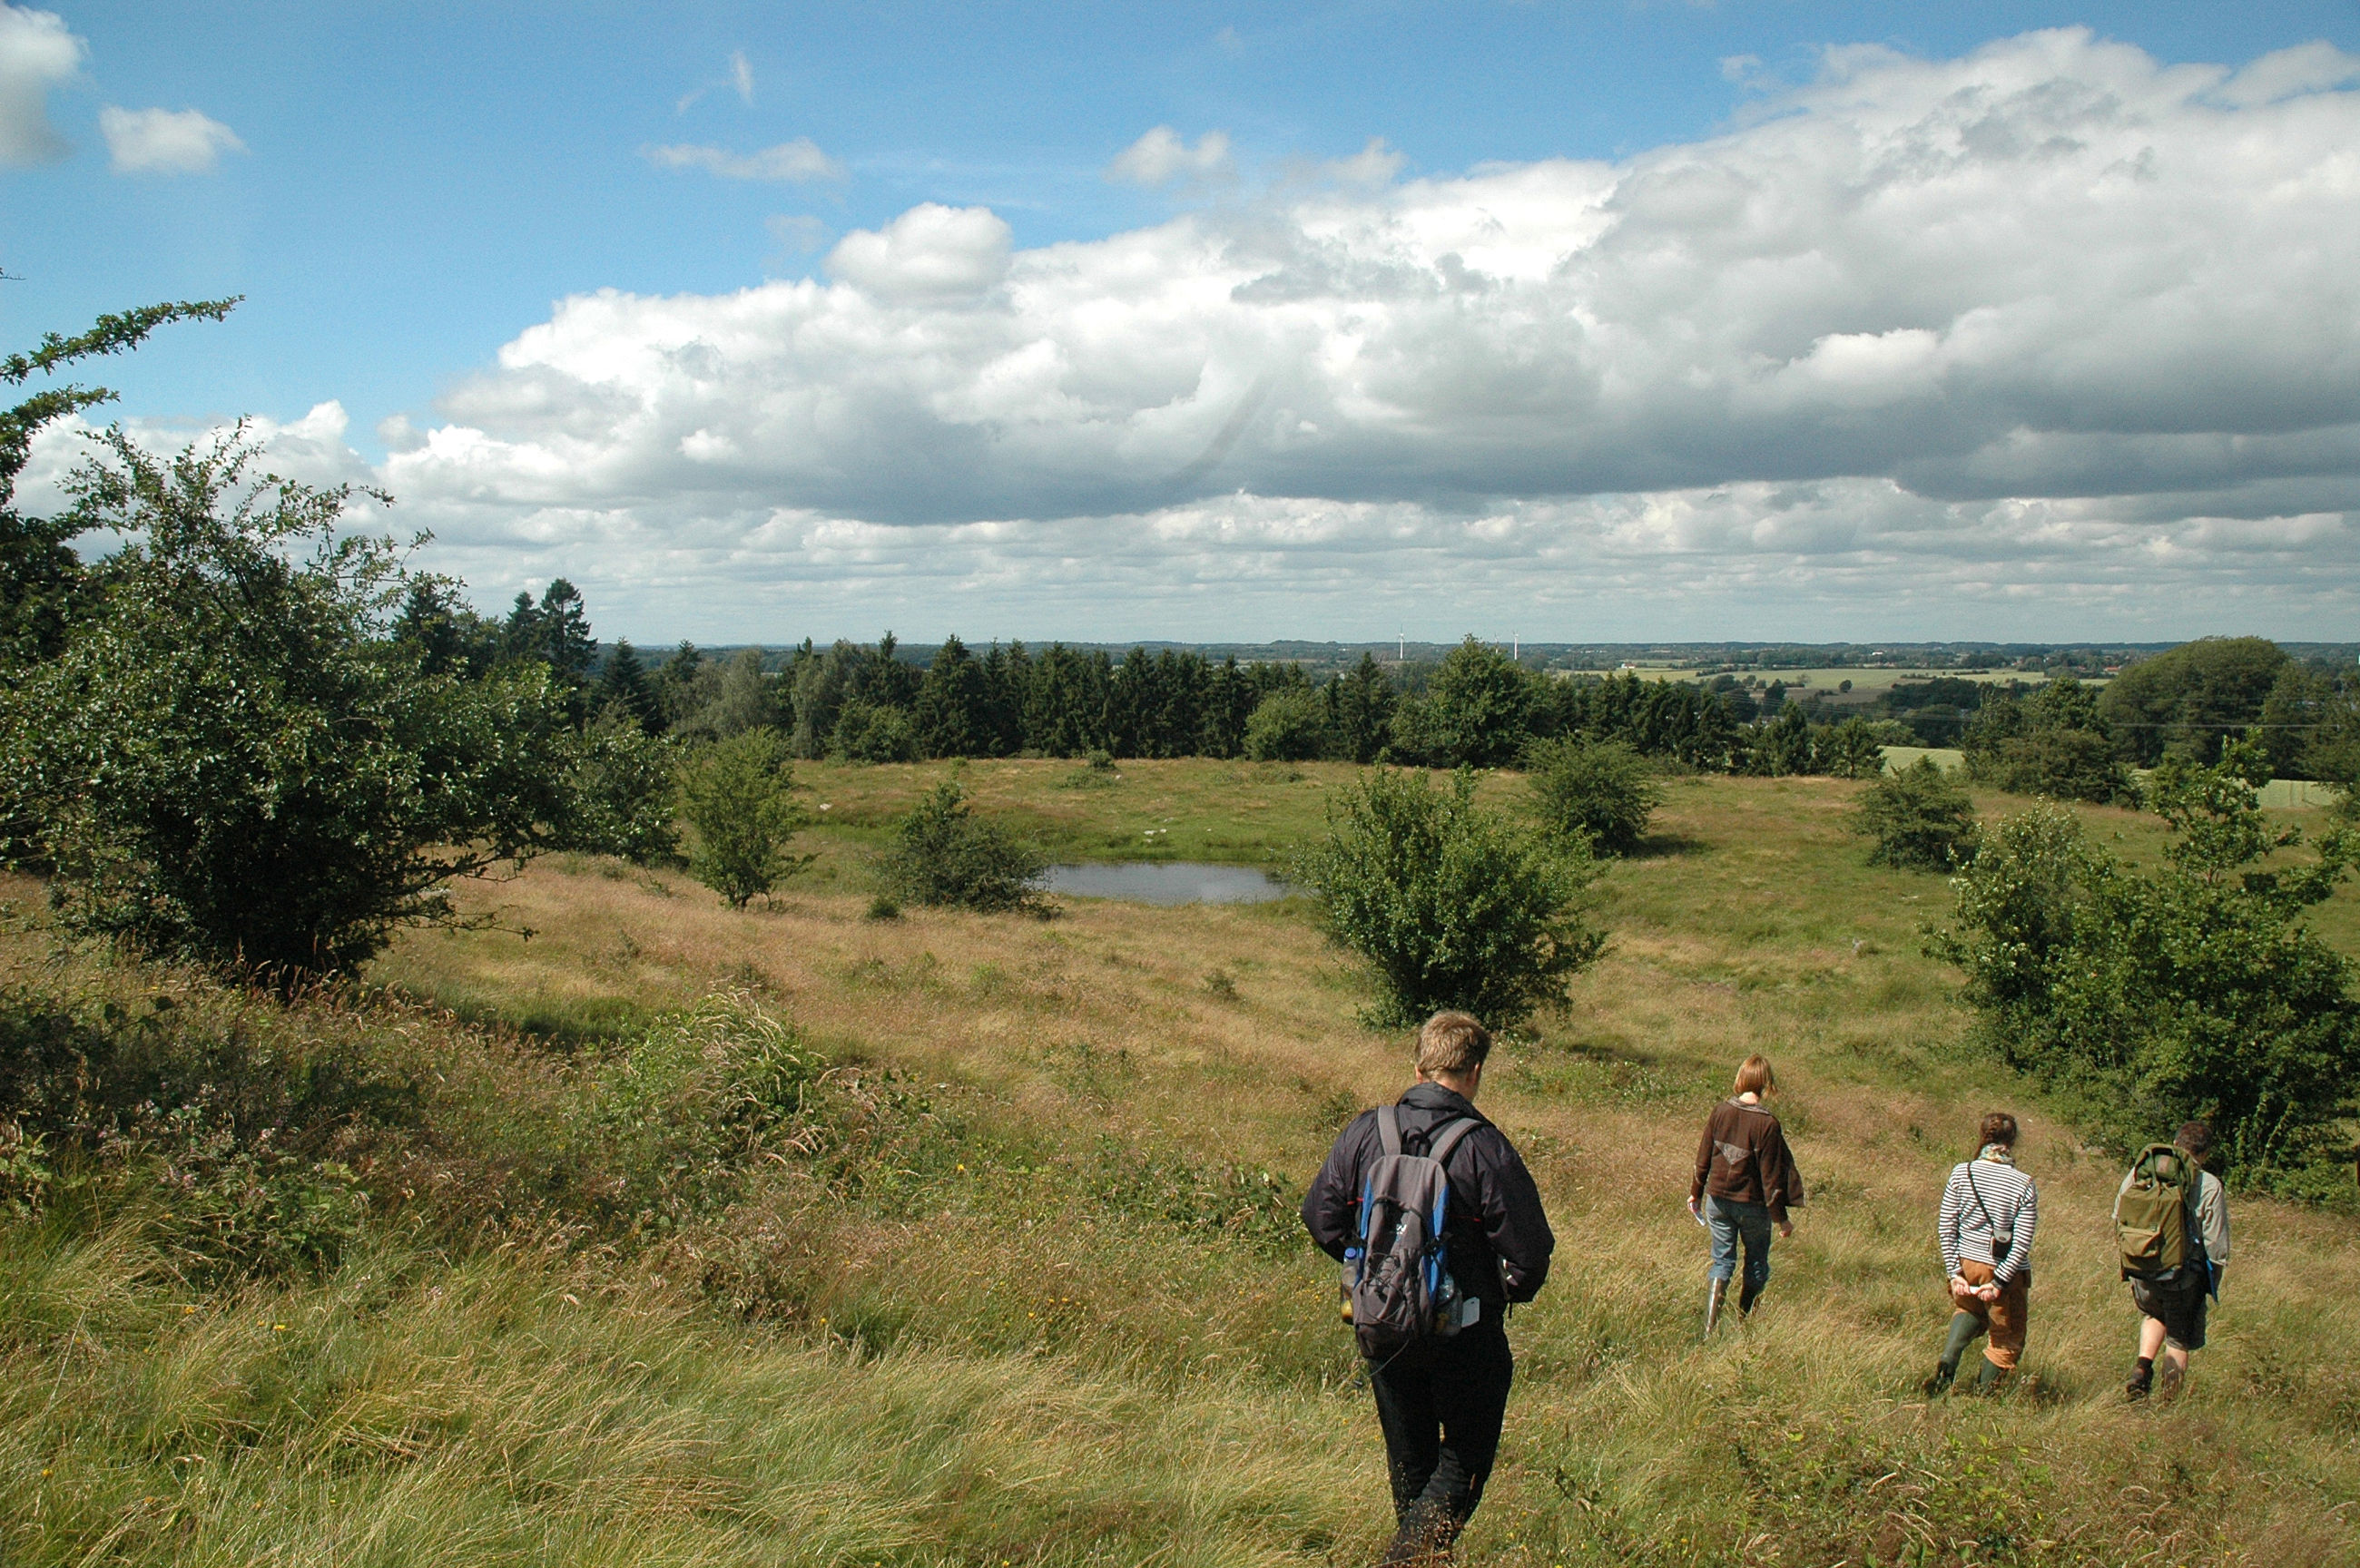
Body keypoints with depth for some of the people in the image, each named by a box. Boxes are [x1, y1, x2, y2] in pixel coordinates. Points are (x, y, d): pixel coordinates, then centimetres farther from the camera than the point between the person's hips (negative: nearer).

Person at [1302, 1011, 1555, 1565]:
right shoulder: (1486, 1149, -18)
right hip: (1464, 1334, -4)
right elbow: (1529, 1251, -16)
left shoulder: (1364, 1132, -6)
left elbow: (1319, 1215, 2)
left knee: (1409, 1457, 21)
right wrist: (1510, 1291, 6)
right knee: (1467, 1456, 11)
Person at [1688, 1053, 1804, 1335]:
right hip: (1752, 1205, -3)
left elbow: (1704, 1156, 3)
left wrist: (1696, 1193, 17)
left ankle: (1710, 1326, 3)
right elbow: (1771, 1175, -13)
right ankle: (1746, 1322, 26)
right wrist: (1780, 1217, -4)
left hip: (1717, 1199, 3)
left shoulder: (1721, 1111, -6)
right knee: (1756, 1264, 17)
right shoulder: (1767, 1123, -18)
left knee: (1722, 1261, 12)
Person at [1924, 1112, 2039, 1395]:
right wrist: (1999, 1283, -9)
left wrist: (1954, 1272, -1)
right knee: (2006, 1341, 17)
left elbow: (1946, 1227, -5)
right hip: (2005, 1270, -3)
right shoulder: (2025, 1186, -11)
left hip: (1966, 1263, 3)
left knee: (1968, 1309, 32)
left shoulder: (1961, 1173, -6)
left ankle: (1948, 1360, 10)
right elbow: (2022, 1243, -13)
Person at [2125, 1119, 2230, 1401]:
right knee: (2179, 1339, 15)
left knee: (2154, 1315, 31)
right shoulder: (2210, 1187, -11)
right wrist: (2213, 1286, 6)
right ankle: (2169, 1400, 19)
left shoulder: (2140, 1172, -3)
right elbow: (2216, 1244, -7)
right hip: (2185, 1276, -3)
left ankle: (2142, 1367, 11)